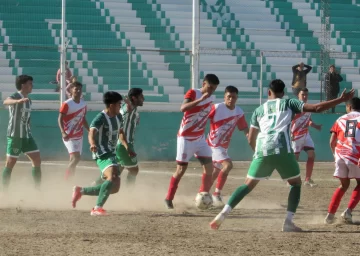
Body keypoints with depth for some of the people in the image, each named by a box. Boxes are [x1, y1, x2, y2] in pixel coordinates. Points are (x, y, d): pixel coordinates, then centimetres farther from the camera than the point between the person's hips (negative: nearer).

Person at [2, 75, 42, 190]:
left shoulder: (28, 100, 12)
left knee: (37, 161, 4)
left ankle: (38, 189, 10)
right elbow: (6, 102, -37)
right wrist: (18, 101, -57)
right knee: (10, 163, -2)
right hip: (15, 136, -8)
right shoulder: (15, 96, -13)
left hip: (27, 135, 8)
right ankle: (5, 191, 4)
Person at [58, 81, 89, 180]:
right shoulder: (67, 104, -13)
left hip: (79, 136, 7)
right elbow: (60, 119, -16)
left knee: (74, 159, 10)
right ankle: (66, 181, -11)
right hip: (69, 137, -7)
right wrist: (63, 133, -30)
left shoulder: (83, 104, 8)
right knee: (76, 158, -19)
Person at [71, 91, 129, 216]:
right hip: (102, 154, -9)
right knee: (112, 177, -34)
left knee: (114, 188, 11)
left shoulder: (118, 117, 11)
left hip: (112, 154, 9)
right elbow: (91, 133, -32)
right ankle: (97, 208, -37)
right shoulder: (101, 118, -15)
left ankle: (80, 191, 25)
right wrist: (92, 144, -53)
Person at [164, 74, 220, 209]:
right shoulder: (193, 93, -14)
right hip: (186, 138, -6)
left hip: (200, 139, 6)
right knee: (181, 169, -3)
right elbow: (183, 108, -33)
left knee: (209, 166, -3)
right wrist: (201, 99, -41)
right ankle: (168, 199, 9)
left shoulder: (210, 99, 6)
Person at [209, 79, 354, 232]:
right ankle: (288, 222, 4)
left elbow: (251, 139, 23)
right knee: (296, 183, 17)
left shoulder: (259, 110, 24)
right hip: (282, 150, -3)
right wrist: (341, 100, 11)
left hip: (262, 150, 3)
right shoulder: (288, 103, 17)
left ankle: (223, 214, 0)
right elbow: (316, 108, 6)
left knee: (248, 185, 15)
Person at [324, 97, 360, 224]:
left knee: (344, 185, 19)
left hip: (340, 155, 4)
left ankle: (330, 214, 7)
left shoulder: (341, 119, 16)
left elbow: (332, 142, 12)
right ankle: (348, 211, -4)